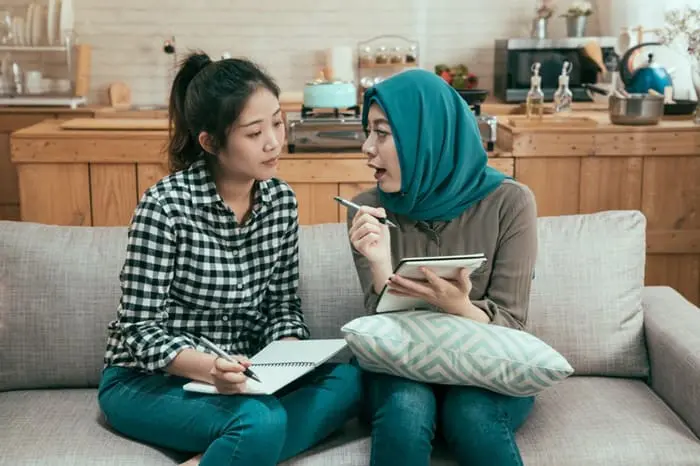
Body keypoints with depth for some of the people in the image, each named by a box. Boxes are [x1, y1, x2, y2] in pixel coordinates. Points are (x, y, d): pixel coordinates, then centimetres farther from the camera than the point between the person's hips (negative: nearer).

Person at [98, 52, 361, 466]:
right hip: (148, 380, -7)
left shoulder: (281, 199, -1)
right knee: (260, 421, -35)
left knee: (349, 380, -18)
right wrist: (209, 368, -35)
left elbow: (283, 302, 6)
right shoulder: (166, 205, -18)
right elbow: (140, 329, -18)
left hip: (239, 375, 7)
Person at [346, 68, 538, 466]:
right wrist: (380, 267, -27)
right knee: (406, 408, -31)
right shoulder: (371, 211, -5)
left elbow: (509, 326, -9)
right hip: (402, 370, 1)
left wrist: (459, 307, -30)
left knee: (471, 412, -32)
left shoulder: (508, 202, -11)